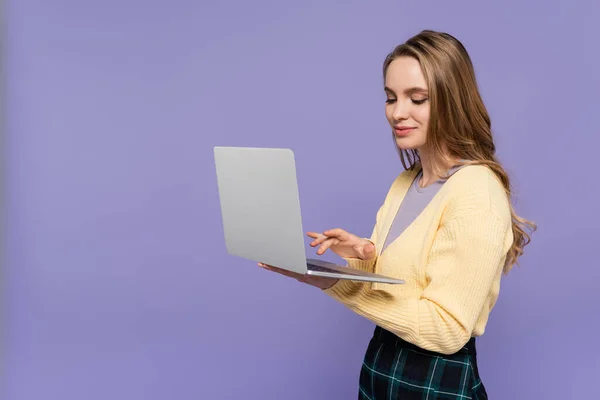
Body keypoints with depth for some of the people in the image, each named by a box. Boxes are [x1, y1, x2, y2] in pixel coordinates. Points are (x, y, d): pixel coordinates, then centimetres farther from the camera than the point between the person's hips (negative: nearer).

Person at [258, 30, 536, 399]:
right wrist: (365, 255, -11)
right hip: (380, 367, 7)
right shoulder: (405, 182, 6)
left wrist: (335, 282, -28)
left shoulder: (477, 192, -20)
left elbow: (446, 330, -23)